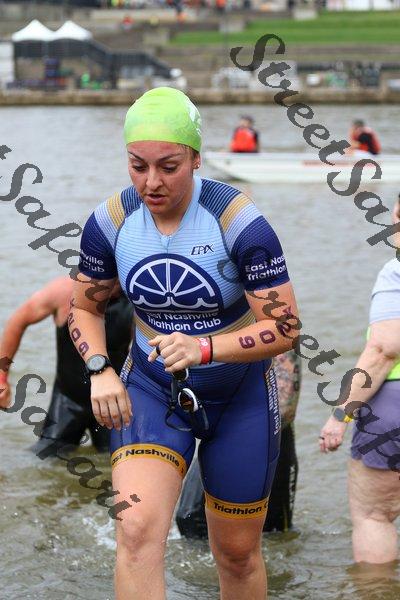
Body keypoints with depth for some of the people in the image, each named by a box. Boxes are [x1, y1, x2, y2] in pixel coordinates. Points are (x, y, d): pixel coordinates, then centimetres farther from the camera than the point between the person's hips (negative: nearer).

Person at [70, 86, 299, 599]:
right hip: (150, 391, 1)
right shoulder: (109, 222, -10)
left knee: (237, 554, 10)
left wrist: (204, 348, -33)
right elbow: (84, 307, 7)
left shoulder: (239, 221, -20)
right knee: (137, 533, -22)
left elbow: (285, 327, -18)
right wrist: (100, 370, -12)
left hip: (240, 397, -1)